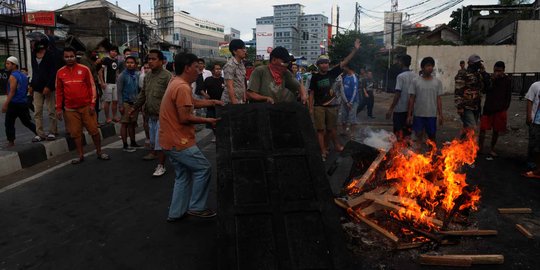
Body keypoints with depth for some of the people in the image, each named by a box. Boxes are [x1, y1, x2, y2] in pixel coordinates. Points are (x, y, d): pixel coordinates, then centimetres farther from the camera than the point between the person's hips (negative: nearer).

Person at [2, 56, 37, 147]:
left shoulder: (13, 76, -11)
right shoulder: (23, 76, 13)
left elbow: (12, 92, -18)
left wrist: (5, 104, -18)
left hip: (14, 104, -8)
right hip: (24, 103, 8)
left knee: (9, 124, 1)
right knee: (27, 122, 16)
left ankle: (11, 142, 2)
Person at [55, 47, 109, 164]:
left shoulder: (84, 69, 0)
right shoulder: (60, 72, 7)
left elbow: (92, 87, 1)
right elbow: (59, 91, 10)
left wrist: (92, 104, -5)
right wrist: (59, 108, 7)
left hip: (86, 107, -2)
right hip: (70, 109, 2)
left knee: (94, 130, 2)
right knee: (75, 133, 4)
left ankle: (99, 152, 15)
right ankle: (81, 155, 15)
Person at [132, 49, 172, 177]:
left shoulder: (167, 76, -13)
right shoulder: (147, 75, 12)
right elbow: (143, 93, 20)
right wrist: (136, 107, 22)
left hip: (162, 115, -7)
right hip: (151, 114, 7)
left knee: (160, 140, -4)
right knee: (153, 138, 19)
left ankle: (161, 166, 5)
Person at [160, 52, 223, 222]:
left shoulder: (177, 84, 13)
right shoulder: (183, 87, -20)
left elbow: (193, 103, 24)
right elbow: (185, 118, -25)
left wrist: (213, 102, 18)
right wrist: (207, 121, -13)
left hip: (171, 140, 10)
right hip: (179, 141, -10)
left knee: (183, 175, 17)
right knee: (203, 169, 2)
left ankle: (176, 213, 23)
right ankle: (196, 207, 11)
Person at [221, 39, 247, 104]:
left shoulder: (241, 64, 11)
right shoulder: (230, 65, -14)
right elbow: (230, 87, -18)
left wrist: (244, 99, 10)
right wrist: (234, 102, -21)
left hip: (240, 101, 8)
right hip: (230, 101, -8)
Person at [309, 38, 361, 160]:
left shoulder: (332, 73, 1)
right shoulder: (315, 77, -1)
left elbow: (344, 62, -6)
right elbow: (311, 93, 1)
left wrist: (355, 50, -14)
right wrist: (310, 108, -4)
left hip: (331, 106, 1)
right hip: (319, 106, -1)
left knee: (332, 128, 12)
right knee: (320, 129, -2)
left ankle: (336, 144, 32)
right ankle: (323, 151, 3)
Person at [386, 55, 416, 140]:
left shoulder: (400, 76, -13)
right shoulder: (415, 76, 4)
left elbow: (397, 94, -17)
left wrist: (390, 109, -14)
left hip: (400, 109, -6)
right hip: (410, 109, 6)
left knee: (399, 133, 1)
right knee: (407, 131, 14)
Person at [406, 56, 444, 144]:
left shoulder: (437, 82, 4)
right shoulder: (415, 81, -2)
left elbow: (438, 99, 5)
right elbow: (411, 99, -1)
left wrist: (440, 115, 0)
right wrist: (409, 115, -5)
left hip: (432, 115, 2)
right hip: (418, 114, -1)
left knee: (432, 136, 8)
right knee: (418, 135, 2)